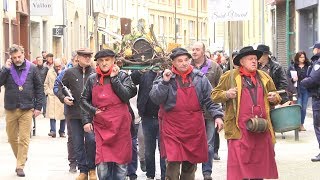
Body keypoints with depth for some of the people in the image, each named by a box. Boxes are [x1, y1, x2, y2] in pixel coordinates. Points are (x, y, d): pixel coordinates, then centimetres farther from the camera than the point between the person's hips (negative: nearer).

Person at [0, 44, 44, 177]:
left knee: (24, 139, -4)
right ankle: (21, 158, 32)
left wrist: (38, 106, 1)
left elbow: (39, 88, 6)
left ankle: (20, 166, 0)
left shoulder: (31, 68, 1)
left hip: (27, 110, -1)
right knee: (12, 138, 11)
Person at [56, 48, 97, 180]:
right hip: (74, 113, 2)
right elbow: (60, 88, 12)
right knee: (78, 143, 6)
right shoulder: (70, 73, 5)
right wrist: (63, 98, -6)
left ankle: (92, 169, 5)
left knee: (91, 140, -13)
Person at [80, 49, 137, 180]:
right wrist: (92, 110, 0)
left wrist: (114, 78, -10)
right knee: (102, 165, -8)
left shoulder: (122, 76, 3)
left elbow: (126, 96, -11)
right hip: (101, 126, 1)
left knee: (120, 164, 4)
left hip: (120, 125, -1)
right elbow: (84, 100, 16)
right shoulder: (92, 79, 9)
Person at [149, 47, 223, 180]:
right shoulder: (164, 78, -1)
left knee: (190, 164, 11)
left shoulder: (199, 77, 4)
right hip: (173, 127, -3)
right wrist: (165, 82, -18)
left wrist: (217, 115, -4)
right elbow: (155, 99, -9)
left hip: (194, 127, 3)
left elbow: (209, 99, 7)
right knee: (173, 163, -12)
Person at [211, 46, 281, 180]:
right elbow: (214, 95, 7)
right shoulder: (230, 76, 5)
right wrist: (226, 94, -12)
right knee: (239, 162, -8)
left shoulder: (264, 77, 17)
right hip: (239, 129, -4)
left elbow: (275, 96, 29)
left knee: (260, 161, 9)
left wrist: (275, 98, 6)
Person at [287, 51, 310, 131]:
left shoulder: (308, 66, 6)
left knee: (304, 108, 6)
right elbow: (287, 78, 3)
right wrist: (292, 79, -15)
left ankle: (302, 124, 16)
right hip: (297, 89, -2)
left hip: (306, 89, 2)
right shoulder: (292, 67, 4)